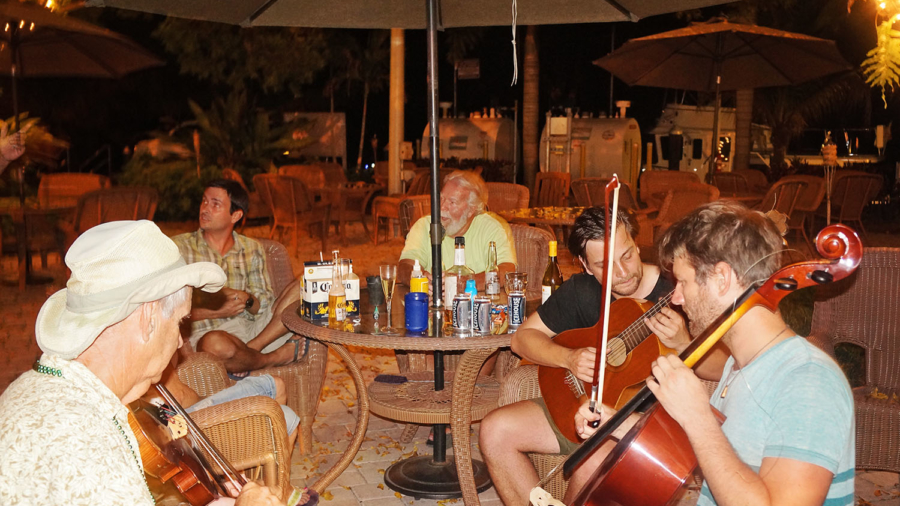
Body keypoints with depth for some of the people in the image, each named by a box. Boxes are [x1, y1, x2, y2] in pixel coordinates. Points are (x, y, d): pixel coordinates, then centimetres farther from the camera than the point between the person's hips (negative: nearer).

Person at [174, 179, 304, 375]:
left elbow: (265, 305, 13)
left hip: (255, 328, 4)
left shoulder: (252, 250, 16)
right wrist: (215, 311, -12)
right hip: (207, 332, -4)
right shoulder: (179, 247, 5)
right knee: (215, 343, -41)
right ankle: (276, 358, -10)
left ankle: (253, 348, -23)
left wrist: (247, 299, -10)